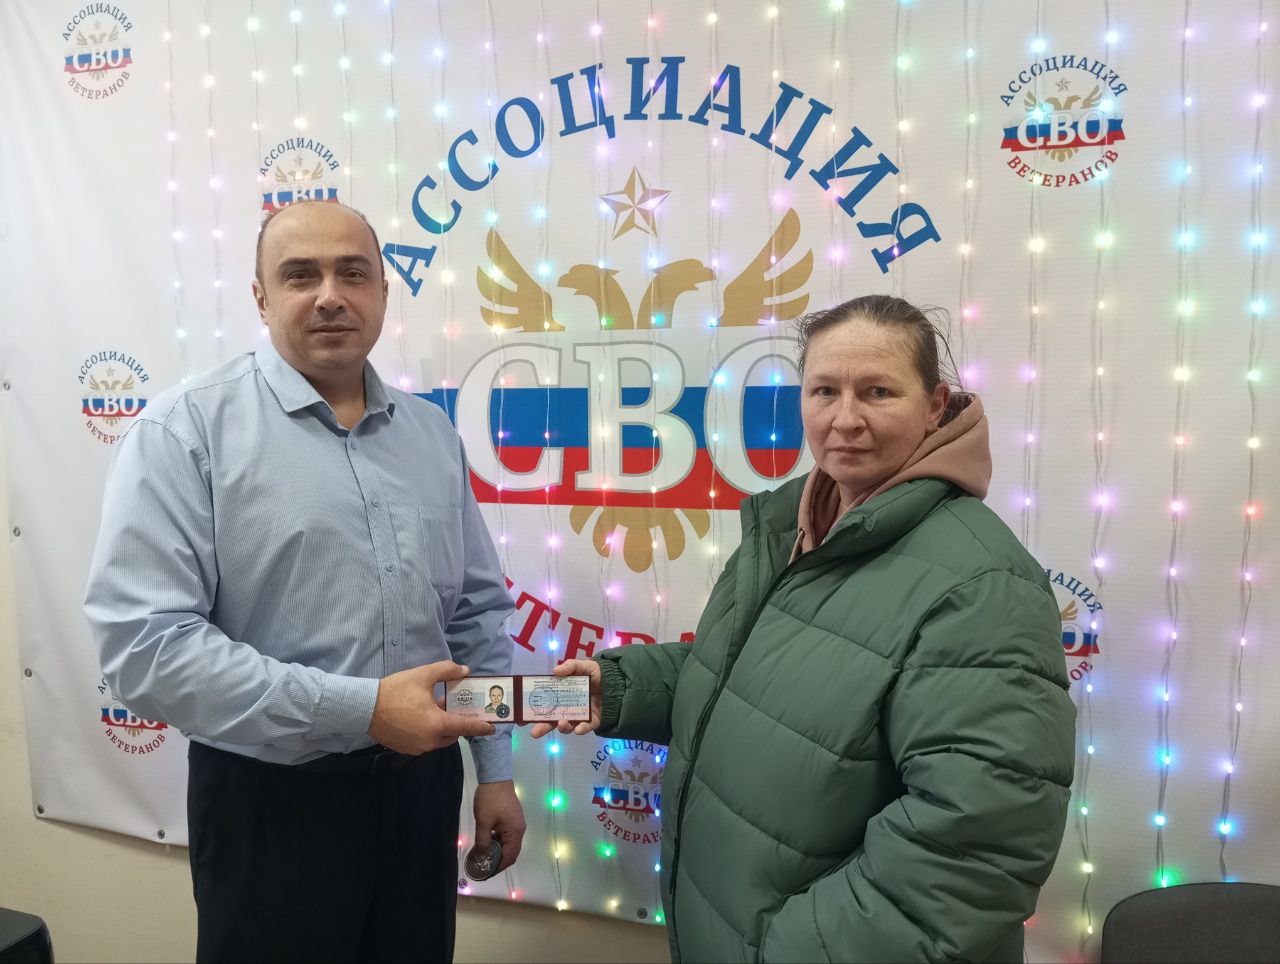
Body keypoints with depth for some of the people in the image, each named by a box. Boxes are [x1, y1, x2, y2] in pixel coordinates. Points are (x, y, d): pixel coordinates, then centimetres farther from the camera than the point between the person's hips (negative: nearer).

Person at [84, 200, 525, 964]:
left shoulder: (432, 432, 5)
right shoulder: (186, 430, -11)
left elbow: (477, 614, 9)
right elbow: (144, 640, -20)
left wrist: (496, 770, 8)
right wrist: (360, 709, -23)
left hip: (421, 784, 5)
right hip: (271, 800, -4)